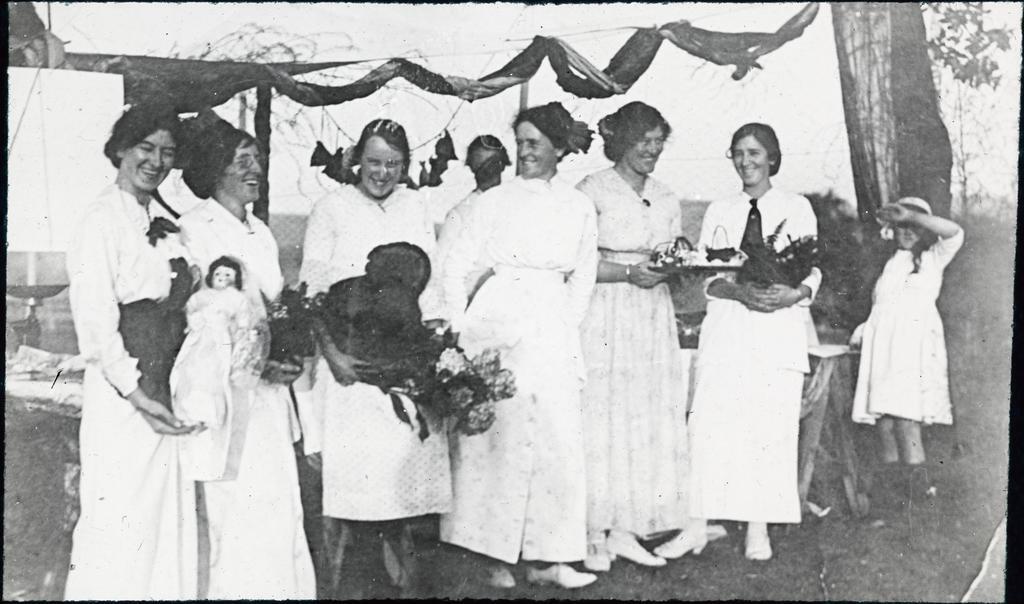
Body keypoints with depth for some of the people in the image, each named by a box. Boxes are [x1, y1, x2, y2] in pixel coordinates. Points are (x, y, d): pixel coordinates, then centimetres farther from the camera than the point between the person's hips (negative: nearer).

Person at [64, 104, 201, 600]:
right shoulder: (103, 218, -9)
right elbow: (94, 321, -16)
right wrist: (137, 395, -19)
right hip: (122, 395, -8)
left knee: (170, 518, 12)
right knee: (117, 524, -2)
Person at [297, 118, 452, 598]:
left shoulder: (415, 207, 11)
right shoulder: (332, 208, 1)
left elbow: (429, 282, 10)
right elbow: (313, 288, -3)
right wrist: (331, 352, -14)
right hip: (351, 355, -3)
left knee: (406, 453, 1)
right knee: (354, 457, -3)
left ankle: (399, 551, 17)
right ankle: (355, 568, 10)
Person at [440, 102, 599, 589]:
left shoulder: (579, 207, 9)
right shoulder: (495, 201, 3)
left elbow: (582, 279, 13)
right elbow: (456, 267, 2)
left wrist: (566, 329, 5)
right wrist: (461, 327, -4)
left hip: (551, 332, 2)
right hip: (495, 324, -2)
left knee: (556, 438, -1)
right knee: (494, 435, -1)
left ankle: (545, 557, 8)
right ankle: (494, 553, 9)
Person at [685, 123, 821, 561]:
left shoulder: (797, 208, 11)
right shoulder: (718, 212, 15)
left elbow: (813, 269, 6)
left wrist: (795, 293, -16)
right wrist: (739, 291, -13)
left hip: (780, 330, -1)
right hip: (726, 326, 1)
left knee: (771, 426, -4)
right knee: (709, 422, -9)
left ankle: (758, 529, 3)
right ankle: (699, 524, -4)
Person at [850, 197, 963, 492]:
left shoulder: (932, 259, 13)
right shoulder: (890, 263, 27)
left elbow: (954, 233, -6)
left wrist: (911, 215, -6)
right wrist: (862, 329, 11)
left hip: (913, 343, -5)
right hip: (881, 344, 5)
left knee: (905, 417, -17)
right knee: (882, 418, -4)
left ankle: (918, 487, -15)